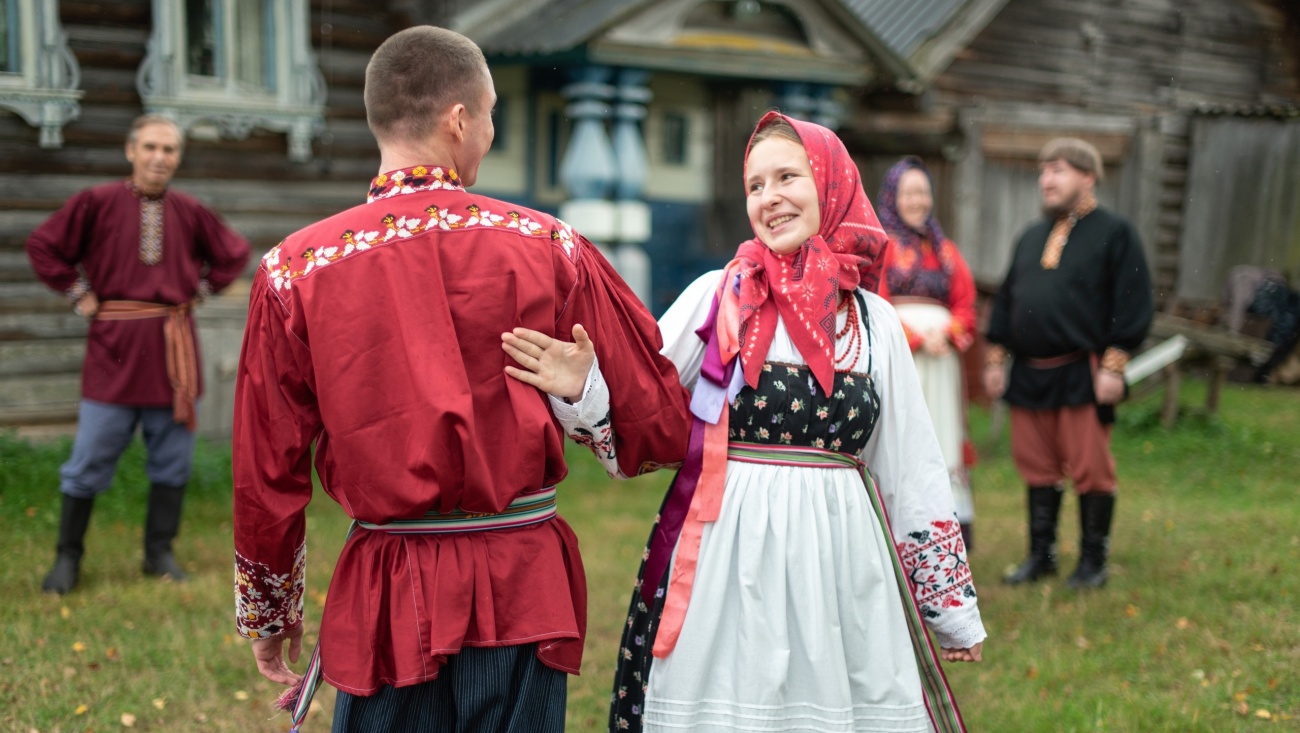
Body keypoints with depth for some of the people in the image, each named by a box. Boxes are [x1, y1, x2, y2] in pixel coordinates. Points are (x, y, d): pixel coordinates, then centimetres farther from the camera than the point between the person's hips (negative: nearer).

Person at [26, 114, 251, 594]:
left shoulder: (190, 212, 5)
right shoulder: (96, 203, -3)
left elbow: (233, 254, 19)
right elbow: (43, 245, 4)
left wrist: (200, 291, 9)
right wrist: (78, 294, 0)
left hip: (173, 347, 3)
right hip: (114, 344, -3)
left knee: (172, 459, 7)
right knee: (90, 459, 0)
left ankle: (160, 552, 20)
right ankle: (68, 558, 12)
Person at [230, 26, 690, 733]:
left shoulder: (293, 270, -5)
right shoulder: (548, 248, -5)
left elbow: (267, 473, 0)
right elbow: (660, 429, -2)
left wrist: (267, 617, 14)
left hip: (384, 600, 0)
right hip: (525, 587, 0)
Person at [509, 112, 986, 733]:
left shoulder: (874, 321, 7)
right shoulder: (718, 296, 1)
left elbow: (912, 475, 12)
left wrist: (953, 608, 15)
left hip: (842, 563, 2)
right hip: (725, 560, -2)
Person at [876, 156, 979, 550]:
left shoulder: (944, 249, 18)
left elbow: (965, 305, 12)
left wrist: (946, 332, -8)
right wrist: (915, 337, -15)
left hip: (940, 359, 5)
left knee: (941, 441, 1)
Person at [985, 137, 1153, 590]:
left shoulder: (1115, 234, -1)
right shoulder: (1031, 237, 17)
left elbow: (1133, 304, -6)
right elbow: (1006, 299, 20)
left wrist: (1113, 366, -13)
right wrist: (996, 358, 13)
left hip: (1083, 376, -6)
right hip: (1029, 374, 6)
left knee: (1090, 470, -1)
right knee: (1037, 468, 10)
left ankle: (1093, 561, 11)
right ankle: (1041, 556, 21)